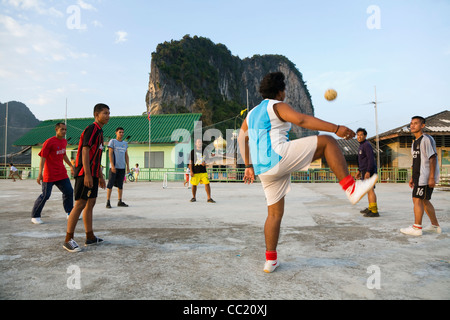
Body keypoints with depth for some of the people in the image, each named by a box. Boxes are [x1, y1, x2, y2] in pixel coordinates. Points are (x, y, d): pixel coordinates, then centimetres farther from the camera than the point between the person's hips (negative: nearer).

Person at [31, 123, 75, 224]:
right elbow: (42, 158, -16)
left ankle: (69, 213, 18)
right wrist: (40, 173, -22)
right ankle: (35, 216, 13)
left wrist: (71, 166, 29)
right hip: (50, 174, -7)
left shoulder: (64, 141, 10)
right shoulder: (49, 142, -12)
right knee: (45, 195, -3)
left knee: (69, 191, 5)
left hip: (62, 174, 7)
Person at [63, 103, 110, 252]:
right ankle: (68, 240, 1)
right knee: (80, 204, -7)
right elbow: (85, 151, -19)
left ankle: (90, 237, 20)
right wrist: (87, 174, -24)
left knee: (90, 204, 12)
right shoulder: (91, 129, -11)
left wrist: (100, 176, 23)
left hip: (93, 174, 10)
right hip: (85, 174, -10)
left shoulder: (99, 132, 19)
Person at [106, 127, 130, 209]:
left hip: (122, 167, 5)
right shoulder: (112, 141, 1)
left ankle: (120, 201, 13)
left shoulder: (125, 143, 16)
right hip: (114, 166, -5)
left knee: (120, 185, 8)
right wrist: (112, 165, -13)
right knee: (110, 184, -5)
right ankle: (108, 202, -1)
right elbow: (110, 154, -5)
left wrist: (128, 166, 11)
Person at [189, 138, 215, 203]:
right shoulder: (193, 151, 1)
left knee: (207, 183, -6)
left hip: (203, 171, 3)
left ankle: (209, 198, 0)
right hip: (195, 171, -2)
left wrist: (205, 163, -4)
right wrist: (191, 171, -8)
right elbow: (190, 162, -1)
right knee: (194, 184, 4)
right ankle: (194, 198, 23)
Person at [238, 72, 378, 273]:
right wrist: (336, 128, -20)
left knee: (275, 213, 17)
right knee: (328, 142, 0)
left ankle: (270, 261, 19)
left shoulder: (252, 113, 24)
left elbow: (242, 138, 28)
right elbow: (301, 120, -17)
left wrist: (249, 167, 32)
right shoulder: (277, 106, 1)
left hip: (264, 169, 8)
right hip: (278, 156, -8)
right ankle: (351, 188, -9)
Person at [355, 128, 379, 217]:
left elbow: (371, 159, -20)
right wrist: (359, 171, 24)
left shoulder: (367, 145, -12)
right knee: (368, 190, 15)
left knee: (370, 190, -14)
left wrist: (368, 172, -26)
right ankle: (370, 208, 25)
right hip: (364, 171, 10)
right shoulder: (362, 145, 19)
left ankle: (374, 211, -15)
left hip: (369, 171, -10)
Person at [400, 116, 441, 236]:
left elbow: (433, 158, -17)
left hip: (426, 177, -10)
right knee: (424, 201, 14)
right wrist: (413, 178, 20)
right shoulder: (415, 142, 18)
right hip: (420, 176, 10)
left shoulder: (426, 139, -11)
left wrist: (432, 177, -22)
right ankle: (435, 226, 23)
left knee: (417, 200, -8)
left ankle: (417, 228, -2)